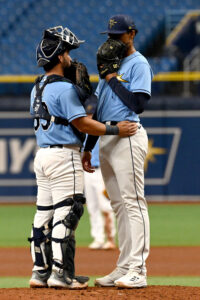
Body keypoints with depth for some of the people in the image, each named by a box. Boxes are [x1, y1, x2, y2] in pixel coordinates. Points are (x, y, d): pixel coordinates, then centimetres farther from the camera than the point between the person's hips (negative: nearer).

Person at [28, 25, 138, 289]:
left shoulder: (37, 88, 14)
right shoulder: (65, 88, -15)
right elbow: (81, 123, -17)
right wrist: (115, 130, -10)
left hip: (42, 155, 9)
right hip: (64, 156, -9)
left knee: (44, 214, 10)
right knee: (66, 214, -6)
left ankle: (41, 271, 12)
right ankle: (61, 273, -7)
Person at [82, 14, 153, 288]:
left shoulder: (138, 64, -4)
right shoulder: (111, 65, 21)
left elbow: (139, 104, -17)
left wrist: (113, 78, -11)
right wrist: (88, 147, 20)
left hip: (127, 136, -9)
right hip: (106, 139, 9)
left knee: (133, 202, -11)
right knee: (119, 204, 9)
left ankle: (138, 270, -16)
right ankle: (124, 267, 11)